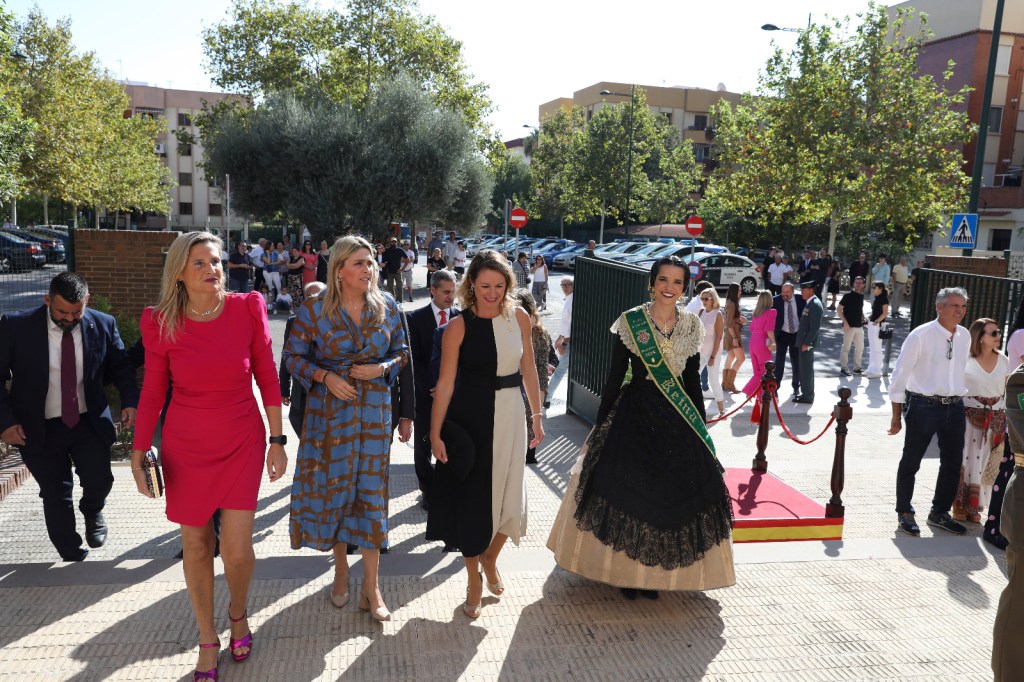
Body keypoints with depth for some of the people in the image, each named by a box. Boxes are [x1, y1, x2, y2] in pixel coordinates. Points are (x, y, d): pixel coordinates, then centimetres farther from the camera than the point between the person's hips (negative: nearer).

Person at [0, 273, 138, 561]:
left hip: (89, 422, 1)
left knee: (99, 480, -10)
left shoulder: (103, 325, -7)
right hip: (39, 429, 0)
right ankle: (72, 558, 28)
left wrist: (130, 401, -12)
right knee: (56, 496, 8)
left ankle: (92, 512, 28)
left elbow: (121, 367, 4)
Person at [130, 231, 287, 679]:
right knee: (197, 546, 10)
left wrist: (277, 439, -1)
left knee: (237, 549, -3)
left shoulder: (247, 309, -9)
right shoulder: (161, 323, -8)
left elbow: (266, 377, -3)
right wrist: (139, 451, -2)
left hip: (241, 444, -1)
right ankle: (208, 639, 31)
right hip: (186, 447, 1)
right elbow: (153, 391, 1)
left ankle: (238, 612, 31)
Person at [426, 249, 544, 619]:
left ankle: (490, 560, 39)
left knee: (508, 494, 9)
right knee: (471, 495, 6)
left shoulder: (519, 317, -2)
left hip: (509, 414, 3)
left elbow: (528, 368, 7)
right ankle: (474, 577, 27)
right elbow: (445, 383, -11)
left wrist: (536, 416, 8)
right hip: (469, 417, -3)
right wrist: (435, 434, -12)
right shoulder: (459, 326, -12)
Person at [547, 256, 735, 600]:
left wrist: (701, 427, 10)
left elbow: (692, 381, 9)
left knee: (674, 497, 7)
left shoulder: (691, 326, 3)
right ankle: (625, 570, 24)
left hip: (678, 420, 3)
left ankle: (654, 572, 25)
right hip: (635, 416, -3)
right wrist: (600, 424, -3)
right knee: (628, 492, 5)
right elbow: (615, 376, -4)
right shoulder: (630, 322, -7)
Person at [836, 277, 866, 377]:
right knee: (846, 347, -3)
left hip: (859, 326, 7)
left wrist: (862, 319, 9)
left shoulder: (861, 295, 9)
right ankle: (843, 368, 3)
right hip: (849, 326, -7)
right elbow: (839, 310, -10)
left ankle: (857, 367, 24)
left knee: (860, 347, 13)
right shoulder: (848, 295, -10)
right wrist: (845, 322, -17)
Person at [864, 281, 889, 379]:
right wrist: (870, 319, 10)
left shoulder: (883, 298, -13)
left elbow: (885, 313, -19)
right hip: (872, 324, 9)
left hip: (878, 325, -9)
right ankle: (871, 369, 26)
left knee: (876, 348, -3)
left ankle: (877, 371, 4)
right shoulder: (876, 298, 12)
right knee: (871, 348, 16)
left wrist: (876, 321, -21)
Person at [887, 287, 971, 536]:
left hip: (955, 407, 6)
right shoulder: (920, 336, -13)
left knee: (953, 464, 15)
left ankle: (939, 513, 33)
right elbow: (899, 375, -10)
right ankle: (905, 513, 23)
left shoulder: (965, 336, 5)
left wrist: (959, 400, 15)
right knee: (910, 462, 6)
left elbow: (962, 371, 16)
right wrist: (897, 416, -9)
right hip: (924, 406, -6)